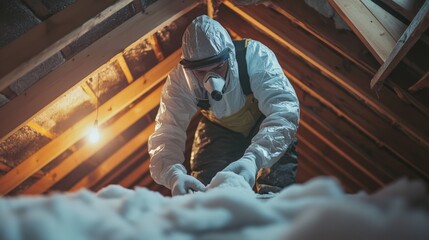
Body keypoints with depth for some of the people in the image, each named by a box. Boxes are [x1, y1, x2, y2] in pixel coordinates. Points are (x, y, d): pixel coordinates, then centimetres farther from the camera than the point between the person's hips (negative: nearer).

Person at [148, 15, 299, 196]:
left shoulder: (255, 56, -36)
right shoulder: (179, 80, -29)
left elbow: (284, 108, -47)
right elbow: (166, 133, -34)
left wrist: (253, 158, -64)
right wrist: (174, 175, -57)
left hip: (263, 122, -1)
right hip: (219, 130, 2)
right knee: (202, 190, -10)